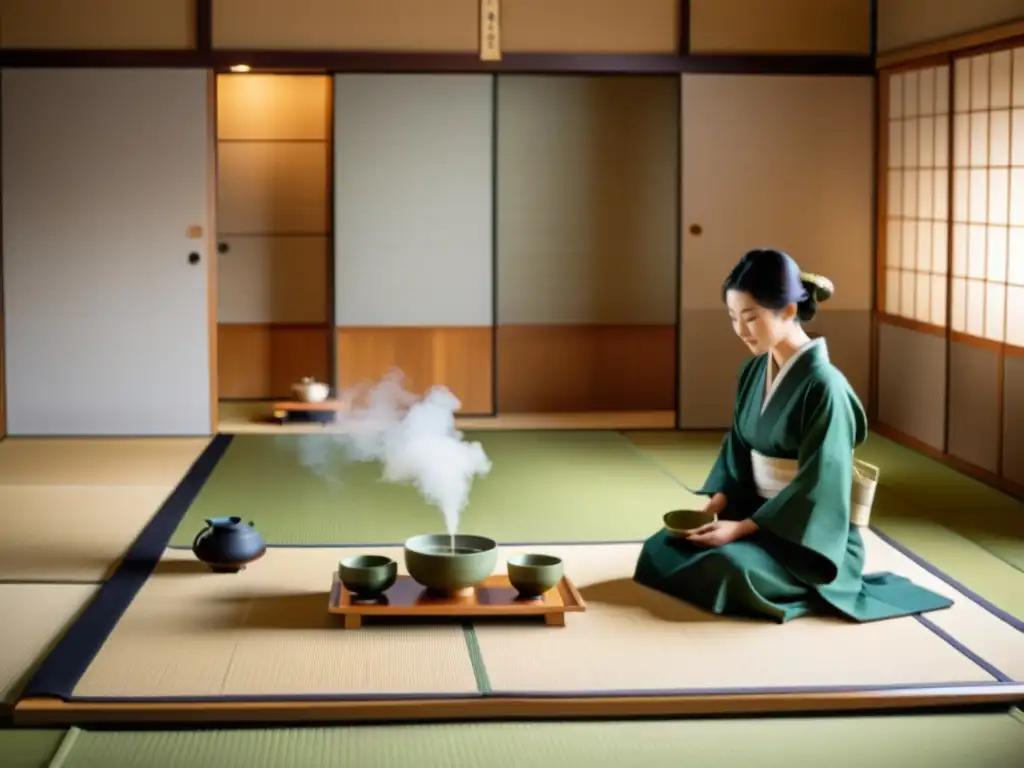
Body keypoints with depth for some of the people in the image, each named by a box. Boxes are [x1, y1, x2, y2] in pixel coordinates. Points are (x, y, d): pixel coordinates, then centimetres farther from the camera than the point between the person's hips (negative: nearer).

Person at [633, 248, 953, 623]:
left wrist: (742, 528, -24)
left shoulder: (823, 385, -21)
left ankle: (808, 588, -3)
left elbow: (815, 490, -22)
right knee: (662, 549, -9)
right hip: (759, 511, 7)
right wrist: (714, 505, -8)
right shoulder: (753, 372, 4)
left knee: (728, 566, -32)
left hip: (811, 535, -7)